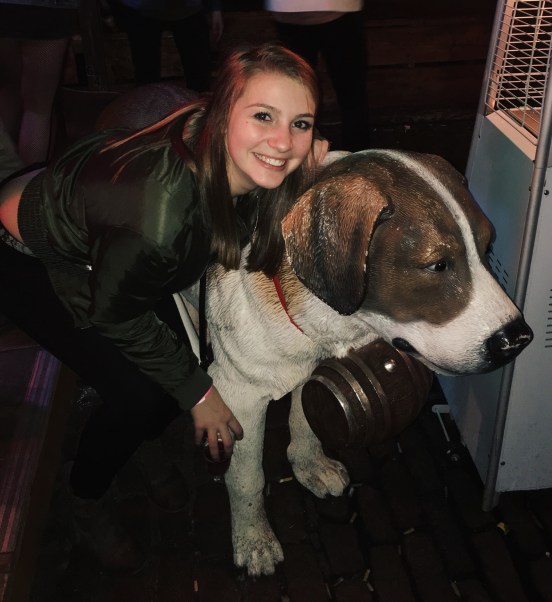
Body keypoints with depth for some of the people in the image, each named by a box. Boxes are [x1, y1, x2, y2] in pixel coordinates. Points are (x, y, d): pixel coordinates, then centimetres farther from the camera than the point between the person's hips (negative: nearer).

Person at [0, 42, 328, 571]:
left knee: (181, 365, 1)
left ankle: (130, 436, 36)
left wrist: (305, 172, -20)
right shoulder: (158, 215, -43)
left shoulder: (240, 163, -24)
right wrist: (198, 392, -13)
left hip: (98, 242, 6)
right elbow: (114, 317, -24)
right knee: (139, 397, -12)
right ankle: (87, 508, 20)